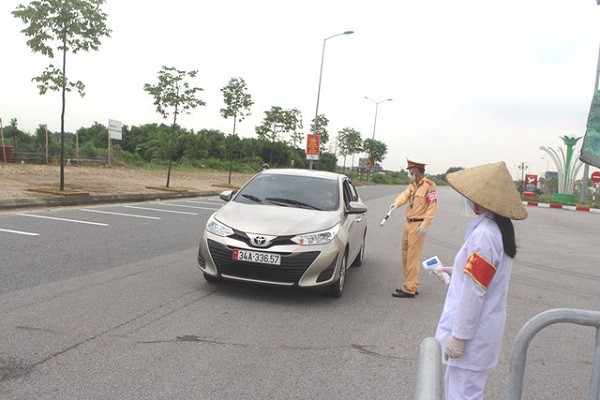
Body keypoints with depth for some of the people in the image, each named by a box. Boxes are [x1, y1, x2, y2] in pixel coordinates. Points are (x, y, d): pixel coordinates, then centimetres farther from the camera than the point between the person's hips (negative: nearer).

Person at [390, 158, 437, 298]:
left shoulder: (429, 185, -10)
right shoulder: (412, 185, 15)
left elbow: (432, 206, -14)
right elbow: (405, 194, -4)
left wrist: (425, 225, -21)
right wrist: (397, 202, -25)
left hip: (418, 225, -9)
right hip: (408, 223, 9)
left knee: (413, 258, -8)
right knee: (406, 256, 13)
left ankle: (409, 289, -5)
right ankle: (412, 285, 22)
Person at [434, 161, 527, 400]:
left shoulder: (484, 234, -23)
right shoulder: (500, 228, 7)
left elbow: (473, 292, -23)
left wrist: (459, 336, -19)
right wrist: (457, 271, 19)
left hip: (472, 332, -10)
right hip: (486, 325, 10)